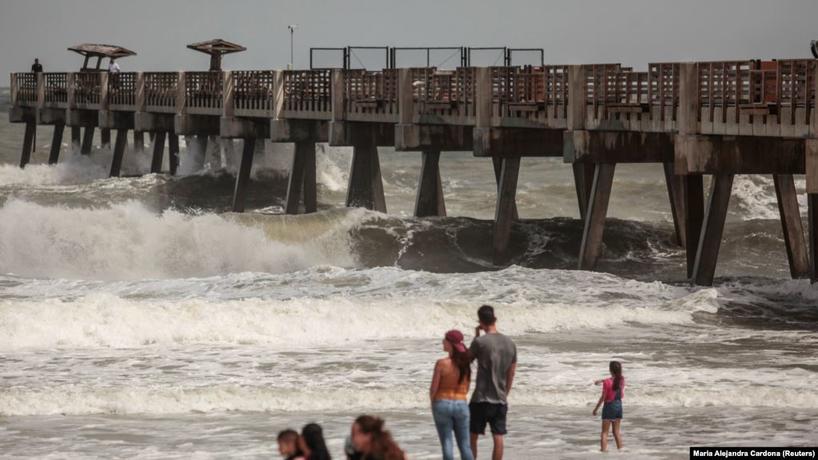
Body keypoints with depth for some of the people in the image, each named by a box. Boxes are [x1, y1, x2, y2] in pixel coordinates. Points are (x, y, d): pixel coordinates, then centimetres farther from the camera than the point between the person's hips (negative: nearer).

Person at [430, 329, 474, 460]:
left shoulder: (441, 363, -14)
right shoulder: (465, 363, 0)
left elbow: (433, 389, -10)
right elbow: (466, 389, 8)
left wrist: (433, 400, 9)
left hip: (442, 404, -4)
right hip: (461, 404, 4)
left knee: (447, 444, 1)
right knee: (465, 445, 10)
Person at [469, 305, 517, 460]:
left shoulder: (480, 342, -13)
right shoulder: (510, 343, 4)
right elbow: (511, 374, 10)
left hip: (482, 398, -4)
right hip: (500, 400, 4)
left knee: (472, 436, 7)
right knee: (498, 437, 5)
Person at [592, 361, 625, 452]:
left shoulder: (607, 382, -18)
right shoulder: (621, 380, -1)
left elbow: (603, 397, -14)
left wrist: (596, 408, -3)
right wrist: (601, 381, 32)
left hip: (609, 406, -5)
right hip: (619, 405, 5)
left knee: (604, 432, 1)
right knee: (616, 431, 16)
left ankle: (604, 449, -7)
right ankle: (620, 449, 17)